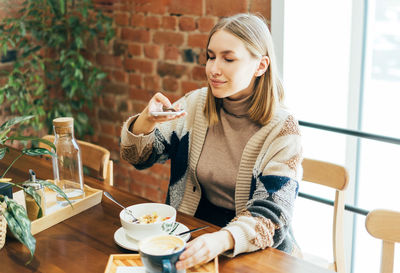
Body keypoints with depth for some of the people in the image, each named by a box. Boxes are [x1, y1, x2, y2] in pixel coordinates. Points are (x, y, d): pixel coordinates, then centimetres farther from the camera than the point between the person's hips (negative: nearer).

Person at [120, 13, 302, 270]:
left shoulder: (282, 128, -12)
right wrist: (146, 121, -18)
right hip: (191, 235, 4)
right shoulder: (196, 104, -1)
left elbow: (273, 212, -18)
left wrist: (222, 240, -37)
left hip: (256, 251, -3)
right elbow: (139, 157, 4)